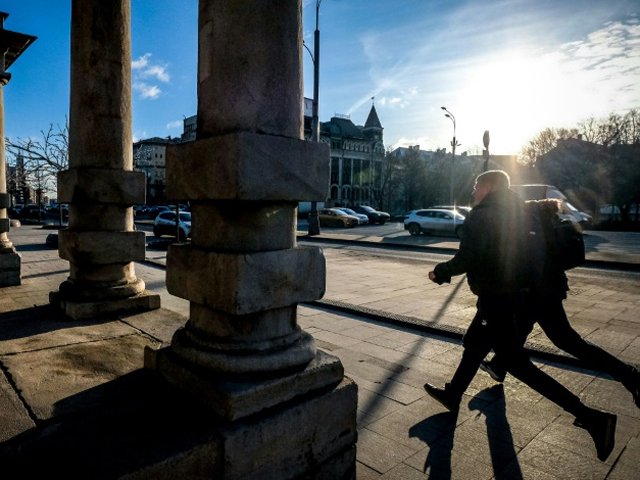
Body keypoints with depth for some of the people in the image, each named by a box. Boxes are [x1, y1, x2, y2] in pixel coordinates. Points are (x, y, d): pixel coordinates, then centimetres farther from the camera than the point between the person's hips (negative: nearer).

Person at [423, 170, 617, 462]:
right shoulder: (514, 212, 10)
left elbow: (465, 261, -23)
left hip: (496, 298, -10)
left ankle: (589, 417, -2)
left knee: (517, 363, -3)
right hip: (515, 292, 10)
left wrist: (439, 272, -6)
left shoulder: (481, 215, -16)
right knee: (474, 345, 21)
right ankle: (452, 395, 37)